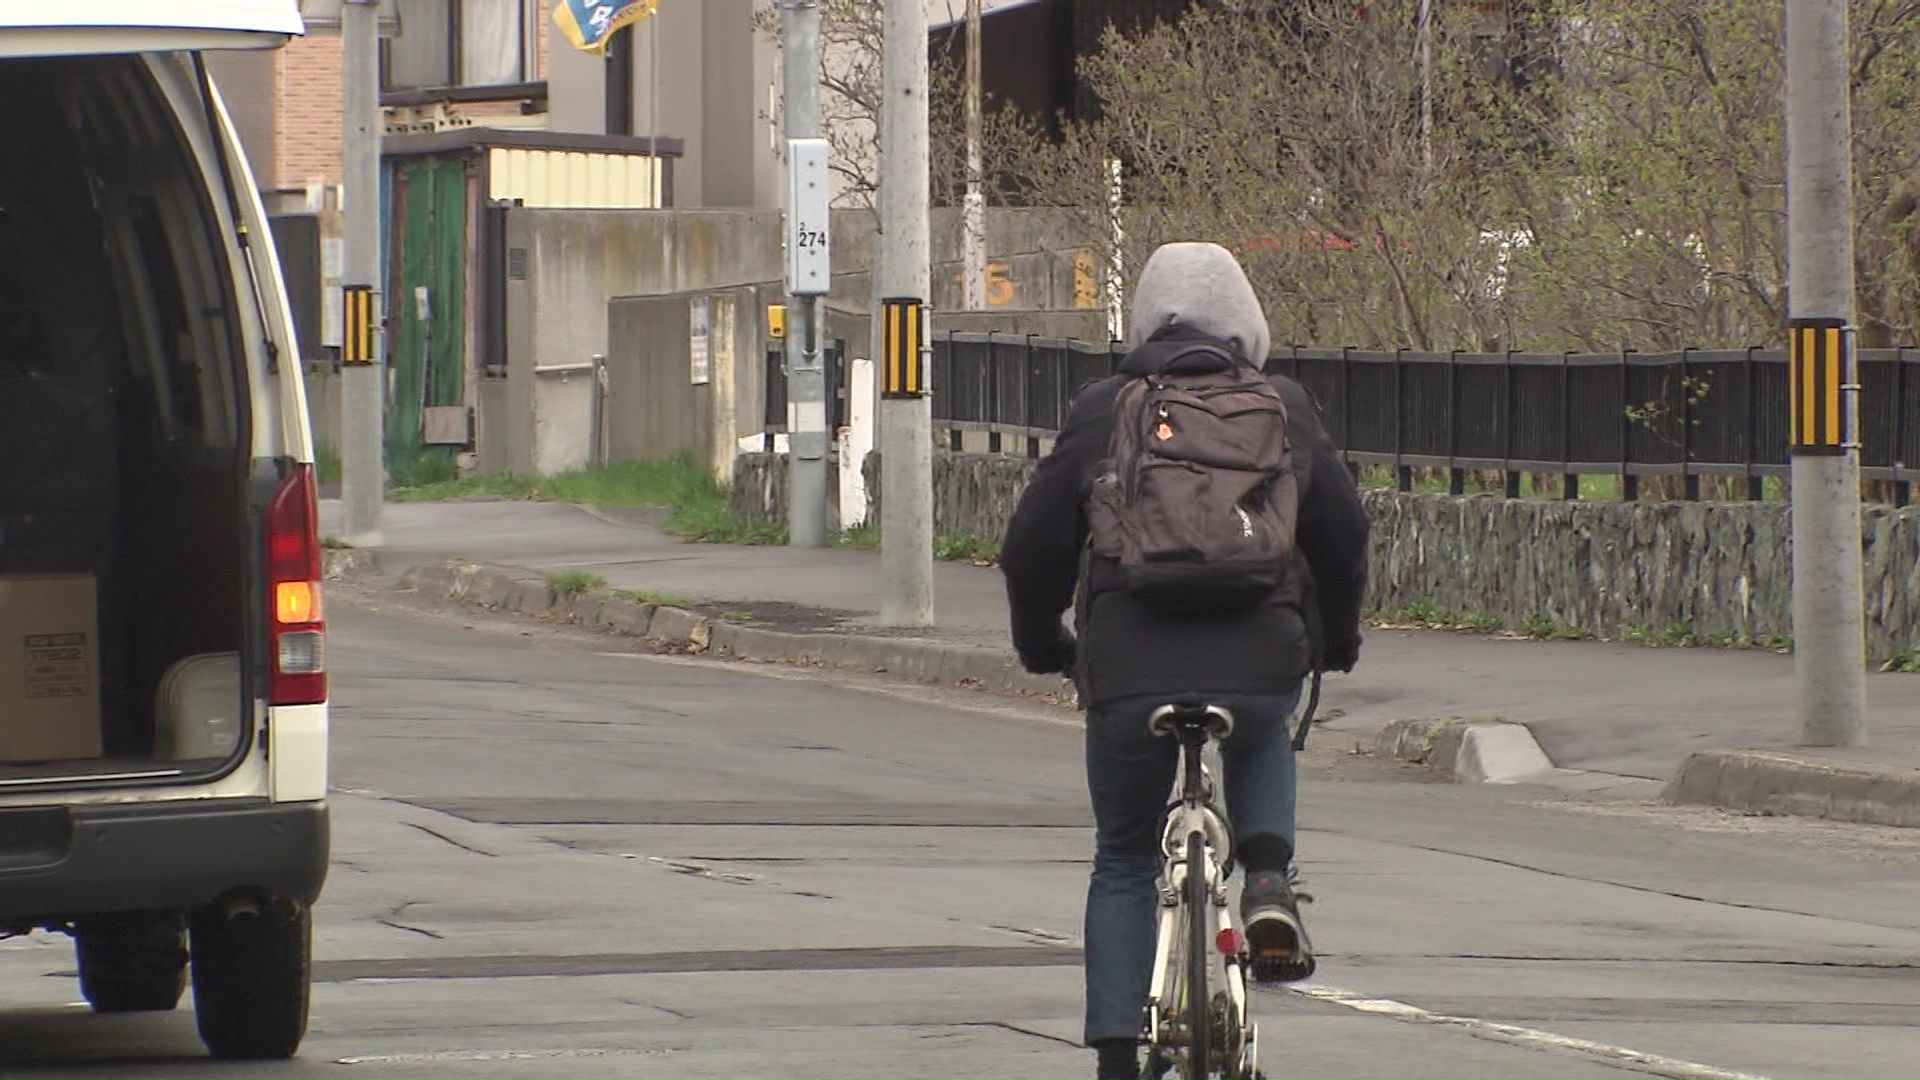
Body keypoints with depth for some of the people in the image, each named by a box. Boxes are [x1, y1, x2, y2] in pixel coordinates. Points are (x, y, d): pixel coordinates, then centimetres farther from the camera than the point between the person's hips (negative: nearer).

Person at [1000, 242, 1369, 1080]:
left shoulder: (1101, 412, 9)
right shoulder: (1285, 410, 12)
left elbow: (1032, 546, 12)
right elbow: (1343, 535, 20)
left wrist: (1043, 647, 30)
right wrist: (1337, 641, 38)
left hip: (1128, 673, -1)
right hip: (1261, 666, 1)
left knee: (1123, 863, 19)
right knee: (1261, 745, 37)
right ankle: (1267, 877, 10)